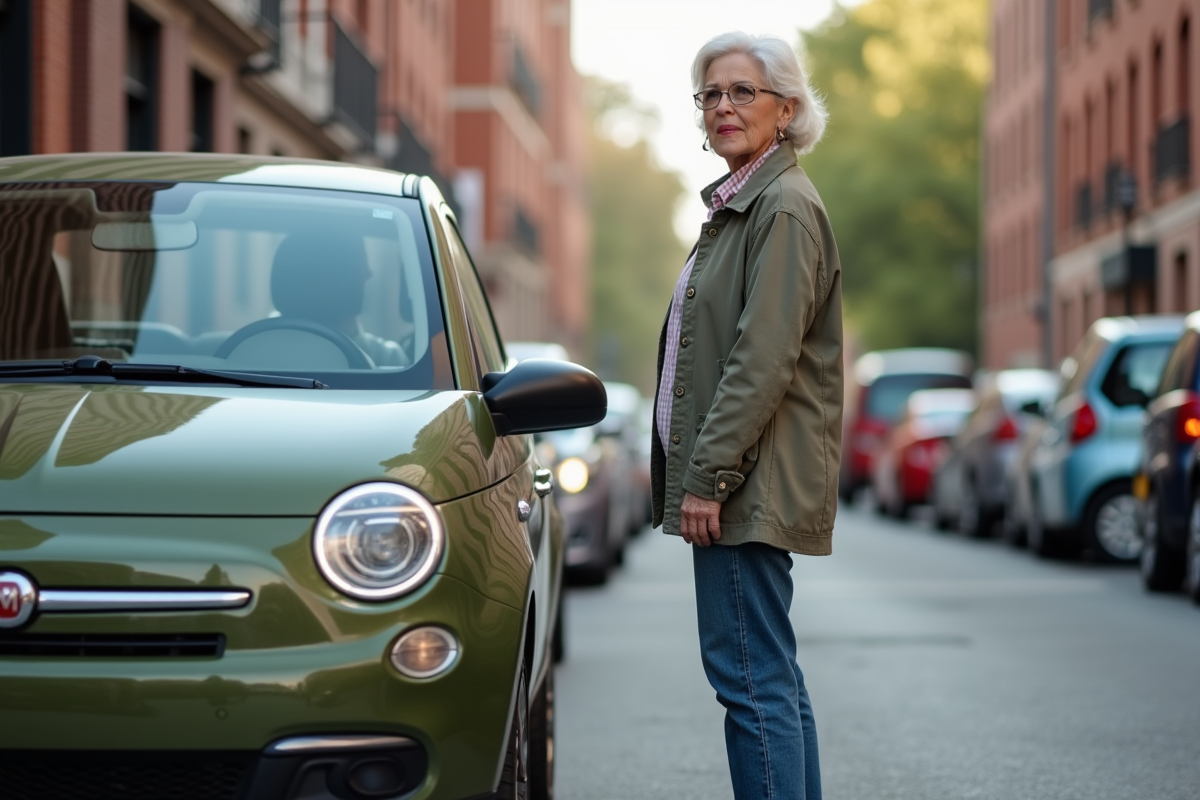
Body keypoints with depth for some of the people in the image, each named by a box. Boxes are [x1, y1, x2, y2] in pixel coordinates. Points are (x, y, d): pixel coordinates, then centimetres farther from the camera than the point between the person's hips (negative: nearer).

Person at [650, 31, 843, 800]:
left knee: (749, 674, -10)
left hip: (751, 481, -10)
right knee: (774, 676, 13)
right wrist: (691, 472, 17)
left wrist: (709, 475, -20)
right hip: (737, 484, 10)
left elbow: (764, 358, -19)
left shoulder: (785, 207, -12)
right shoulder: (739, 205, 19)